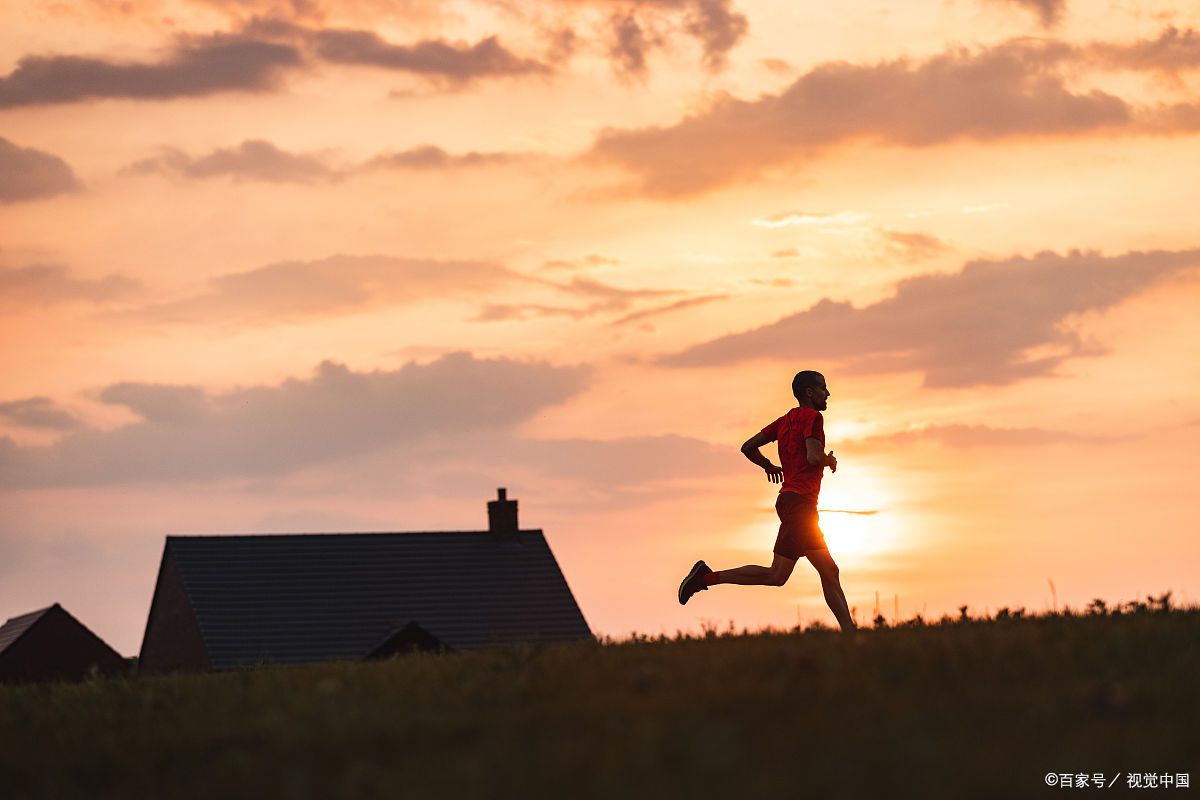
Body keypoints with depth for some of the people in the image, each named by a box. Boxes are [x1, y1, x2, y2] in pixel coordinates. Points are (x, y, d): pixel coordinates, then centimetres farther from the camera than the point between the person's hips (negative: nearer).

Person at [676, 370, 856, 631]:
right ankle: (708, 576, -10)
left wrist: (768, 466, 32)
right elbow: (813, 457, -20)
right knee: (777, 575, -14)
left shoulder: (785, 421, 17)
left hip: (790, 500, 10)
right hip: (799, 501, -10)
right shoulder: (812, 416, -7)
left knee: (829, 573, 7)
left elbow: (748, 447, 16)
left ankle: (850, 634, 5)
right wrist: (830, 461, 1)